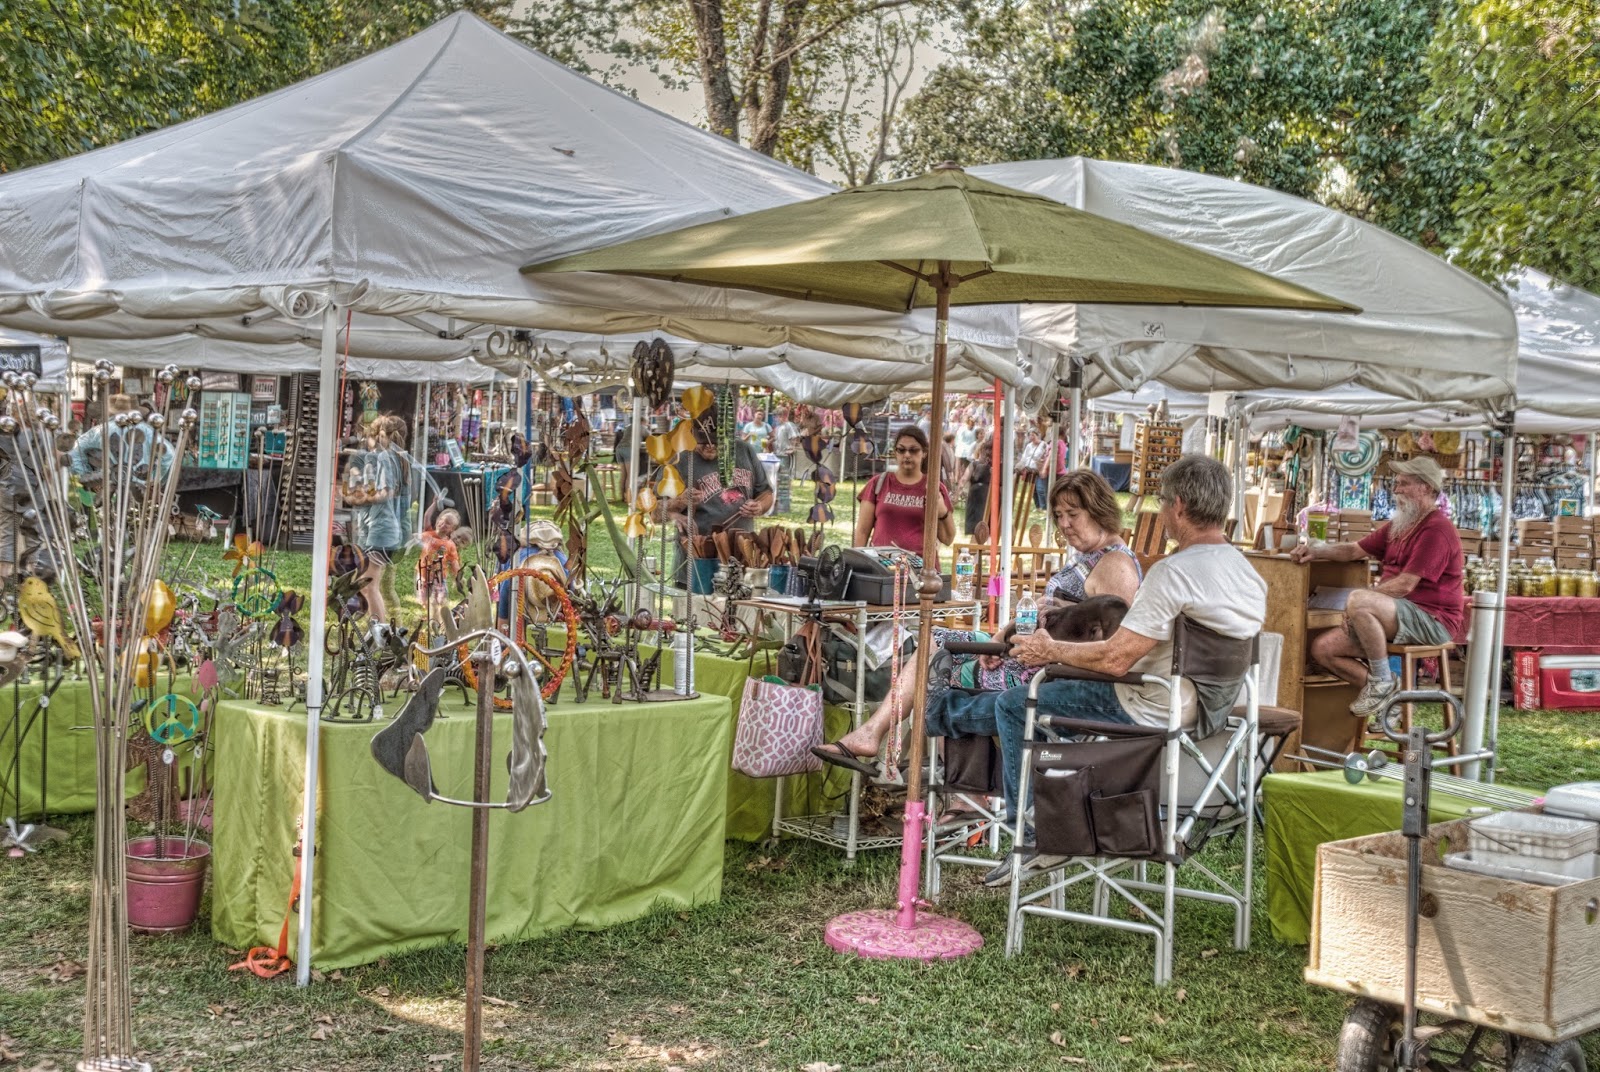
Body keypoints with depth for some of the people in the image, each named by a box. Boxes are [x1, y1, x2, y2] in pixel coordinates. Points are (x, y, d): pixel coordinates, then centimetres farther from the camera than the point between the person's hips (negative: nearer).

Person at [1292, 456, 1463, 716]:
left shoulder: (1437, 529, -13)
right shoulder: (1399, 525, 19)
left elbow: (1405, 585, -19)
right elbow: (1355, 550, 20)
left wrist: (1361, 600, -15)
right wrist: (1316, 552, 3)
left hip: (1431, 621, -10)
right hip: (1398, 617, 10)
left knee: (1357, 601, -36)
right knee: (1322, 647, -4)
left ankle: (1382, 680, -20)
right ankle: (1387, 694, -1)